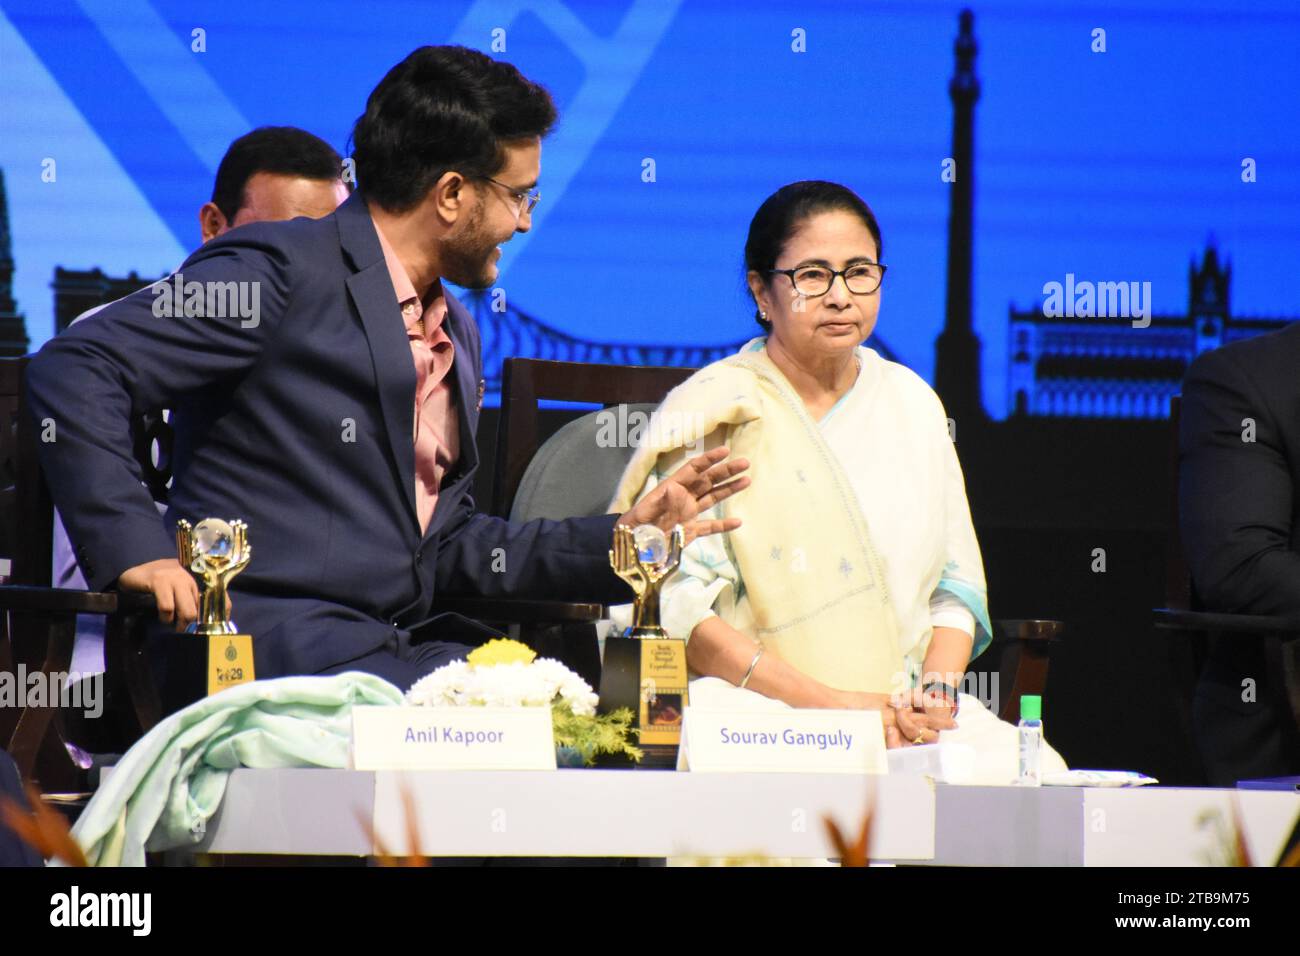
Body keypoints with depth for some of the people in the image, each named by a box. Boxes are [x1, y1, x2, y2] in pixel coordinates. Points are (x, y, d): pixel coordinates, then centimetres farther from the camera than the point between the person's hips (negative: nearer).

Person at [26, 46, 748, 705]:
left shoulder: (457, 337, 23)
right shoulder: (282, 271, -5)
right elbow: (73, 371, -12)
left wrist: (626, 534, 16)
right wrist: (134, 547, -21)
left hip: (403, 649, 8)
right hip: (270, 643, -8)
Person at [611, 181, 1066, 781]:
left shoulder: (910, 403, 18)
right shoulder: (714, 413, 1)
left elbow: (956, 585, 19)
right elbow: (675, 603, -9)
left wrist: (938, 690, -4)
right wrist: (826, 702, -16)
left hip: (905, 709, 4)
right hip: (751, 709, -4)